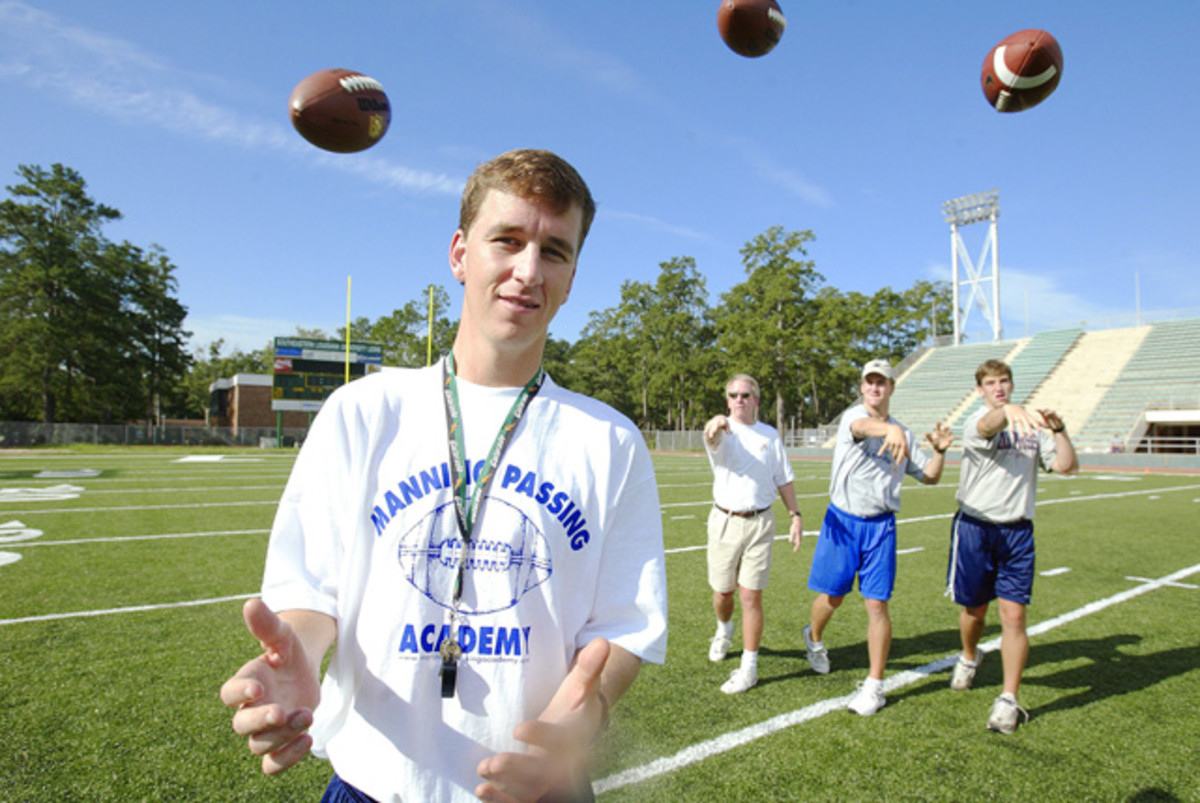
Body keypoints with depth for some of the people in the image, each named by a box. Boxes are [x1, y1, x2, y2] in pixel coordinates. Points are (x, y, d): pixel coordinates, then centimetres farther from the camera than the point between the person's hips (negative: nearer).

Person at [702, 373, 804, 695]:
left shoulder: (770, 435, 6)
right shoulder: (722, 432, -4)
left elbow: (784, 479, 12)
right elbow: (712, 440, -30)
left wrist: (796, 515, 5)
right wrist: (715, 426, -54)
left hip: (760, 523, 1)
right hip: (724, 521, 0)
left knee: (751, 596, -2)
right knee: (722, 592, 11)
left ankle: (749, 667, 10)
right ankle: (724, 630, 44)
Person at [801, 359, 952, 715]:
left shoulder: (904, 434, 11)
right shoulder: (853, 416, -4)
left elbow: (929, 476, 14)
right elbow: (863, 426, -30)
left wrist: (939, 451, -6)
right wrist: (890, 429, -52)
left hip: (880, 525, 2)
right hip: (841, 520, -2)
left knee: (877, 603, -1)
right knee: (832, 597, 8)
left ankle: (874, 686, 11)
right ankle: (814, 637, 41)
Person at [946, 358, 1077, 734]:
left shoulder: (1033, 426, 6)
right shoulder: (976, 424, -8)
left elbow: (1067, 466, -3)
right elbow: (988, 426, -35)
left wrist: (1058, 429, -19)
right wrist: (1010, 410, -57)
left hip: (1017, 530, 2)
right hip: (975, 527, -2)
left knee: (1013, 615, -4)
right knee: (974, 608, 13)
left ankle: (1009, 701, 7)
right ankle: (969, 658, 44)